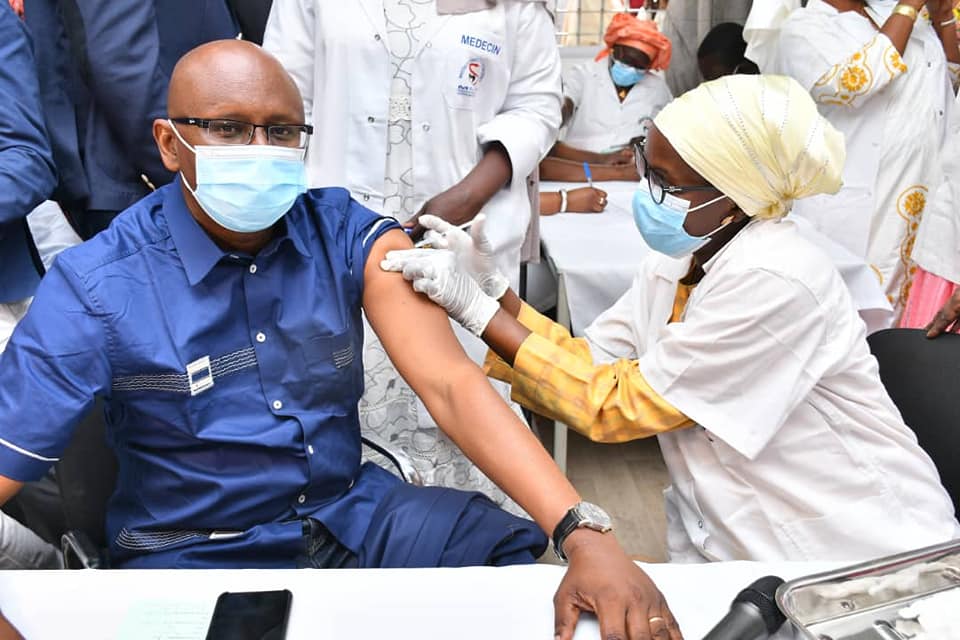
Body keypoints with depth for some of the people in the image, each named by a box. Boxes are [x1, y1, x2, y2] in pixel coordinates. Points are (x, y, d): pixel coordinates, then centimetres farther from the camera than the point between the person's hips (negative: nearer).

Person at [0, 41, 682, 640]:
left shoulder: (352, 238, -7)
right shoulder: (95, 286, -14)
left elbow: (452, 385, -17)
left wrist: (583, 534, -30)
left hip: (355, 514, 3)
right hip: (193, 554, -2)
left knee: (518, 550, -14)